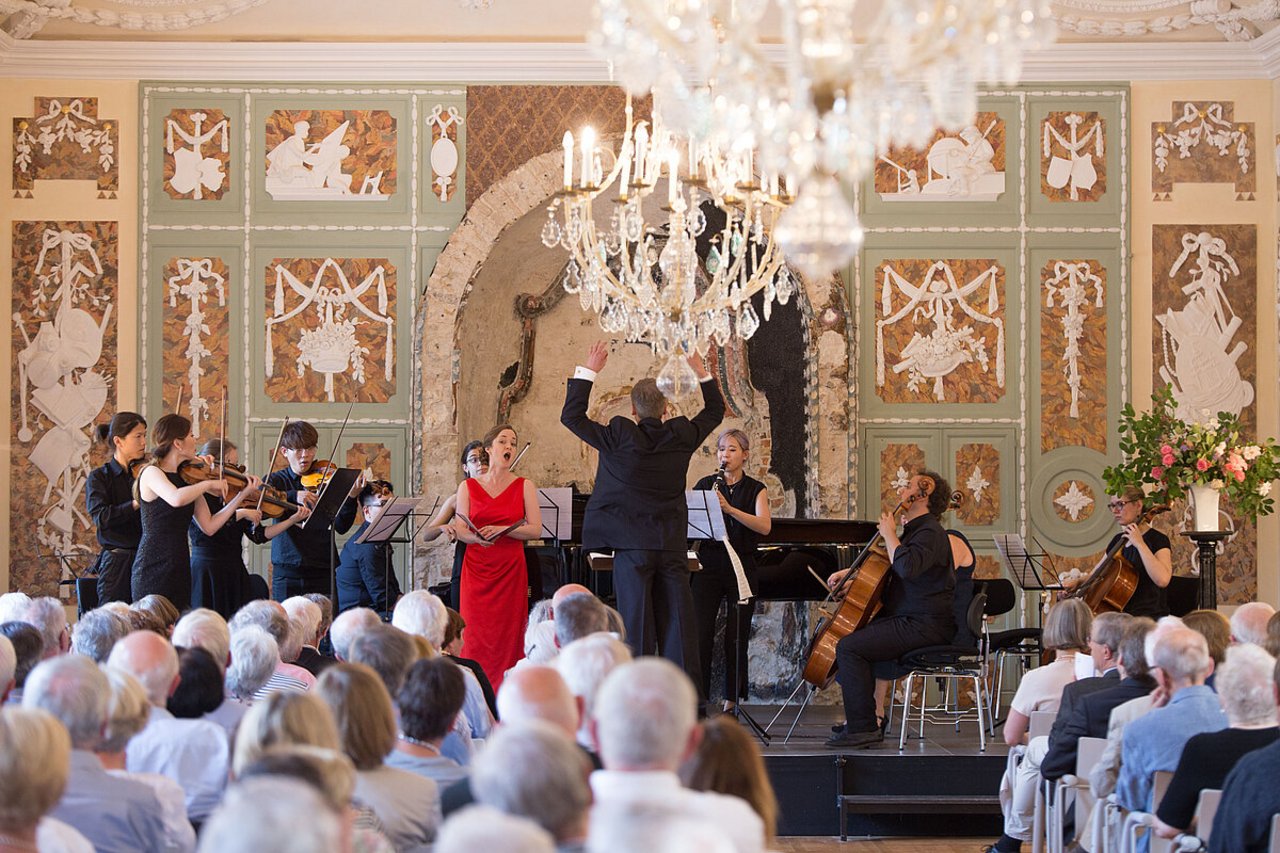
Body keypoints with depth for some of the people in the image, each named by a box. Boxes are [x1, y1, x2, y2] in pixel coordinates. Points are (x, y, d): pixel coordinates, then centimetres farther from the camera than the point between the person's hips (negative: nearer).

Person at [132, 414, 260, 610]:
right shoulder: (152, 473, -9)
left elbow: (209, 526, 8)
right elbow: (176, 499, -31)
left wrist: (243, 494, 5)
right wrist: (209, 484, -16)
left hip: (180, 570, 7)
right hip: (154, 571, -7)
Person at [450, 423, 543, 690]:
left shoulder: (524, 486, 7)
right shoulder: (468, 486, 9)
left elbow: (535, 529, -2)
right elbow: (460, 530, 2)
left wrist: (501, 530, -16)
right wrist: (477, 537, -20)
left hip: (511, 568, 0)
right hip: (477, 567, 0)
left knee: (508, 634, -6)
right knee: (477, 635, -6)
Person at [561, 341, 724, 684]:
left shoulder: (619, 437, -11)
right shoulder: (682, 436, -1)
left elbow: (572, 416, -2)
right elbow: (715, 411, 17)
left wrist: (589, 370, 3)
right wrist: (702, 372, 27)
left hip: (632, 546, -3)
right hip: (673, 546, 3)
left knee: (637, 627, -1)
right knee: (678, 626, 4)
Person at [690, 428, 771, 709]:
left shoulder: (755, 489, 5)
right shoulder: (705, 485, 10)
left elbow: (764, 526, -12)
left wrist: (729, 509, -24)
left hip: (741, 567, 0)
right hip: (708, 565, 0)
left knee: (736, 638, 1)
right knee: (700, 634, -9)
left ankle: (731, 701, 9)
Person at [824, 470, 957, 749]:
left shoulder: (930, 533, -13)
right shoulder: (914, 530, 22)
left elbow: (906, 566, -33)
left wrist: (889, 535, -17)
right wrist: (850, 572, 21)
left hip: (924, 626, -11)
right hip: (906, 619, 11)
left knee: (849, 647, -22)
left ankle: (863, 728, -21)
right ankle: (859, 717, 17)